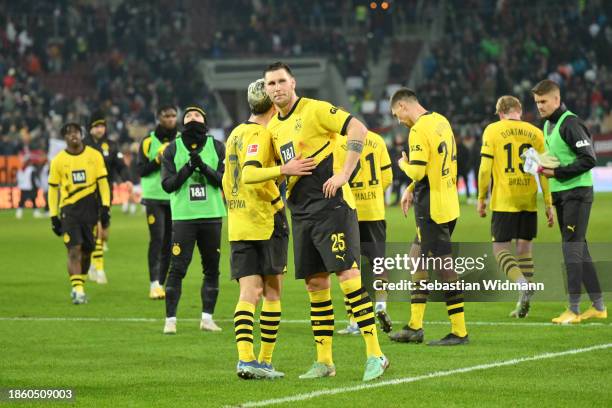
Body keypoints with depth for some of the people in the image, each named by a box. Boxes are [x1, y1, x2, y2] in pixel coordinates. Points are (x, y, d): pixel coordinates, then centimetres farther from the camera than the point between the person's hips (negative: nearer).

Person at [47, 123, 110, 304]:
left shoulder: (94, 156, 4)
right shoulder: (58, 160, 3)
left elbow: (102, 182, 7)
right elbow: (53, 189, 8)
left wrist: (105, 207, -1)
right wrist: (54, 216, 4)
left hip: (90, 208, 2)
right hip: (69, 209, -2)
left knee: (87, 250, 6)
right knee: (74, 249, -12)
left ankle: (79, 285, 22)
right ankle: (77, 290, -14)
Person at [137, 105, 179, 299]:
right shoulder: (148, 142, 1)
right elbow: (141, 170, -2)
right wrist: (158, 161, -16)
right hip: (154, 197, -3)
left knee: (169, 242, 5)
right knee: (157, 239, -12)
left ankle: (161, 282, 11)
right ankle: (154, 284, -13)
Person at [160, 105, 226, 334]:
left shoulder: (216, 147, 7)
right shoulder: (172, 149, 5)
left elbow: (224, 180, -2)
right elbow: (167, 184, -2)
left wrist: (204, 167, -17)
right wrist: (188, 168, -15)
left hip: (211, 215, 2)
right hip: (183, 215, -2)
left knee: (211, 269, 6)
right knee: (177, 269, -7)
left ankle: (207, 318, 15)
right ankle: (170, 319, -3)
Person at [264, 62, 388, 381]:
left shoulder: (314, 109, -8)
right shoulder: (273, 127, 15)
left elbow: (358, 129, -16)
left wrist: (345, 173, -19)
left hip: (331, 205, -8)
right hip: (300, 212, 8)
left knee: (347, 275, -13)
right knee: (315, 284, 8)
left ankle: (375, 354, -12)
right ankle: (324, 361, 14)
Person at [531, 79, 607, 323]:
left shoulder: (570, 123, -15)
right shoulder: (548, 125, 14)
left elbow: (589, 159, -20)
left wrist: (557, 173, -19)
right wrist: (545, 168, 4)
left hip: (577, 192, -9)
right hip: (561, 193, 9)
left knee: (572, 248, -10)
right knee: (578, 248, 11)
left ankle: (573, 310, -8)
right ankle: (598, 306, 18)